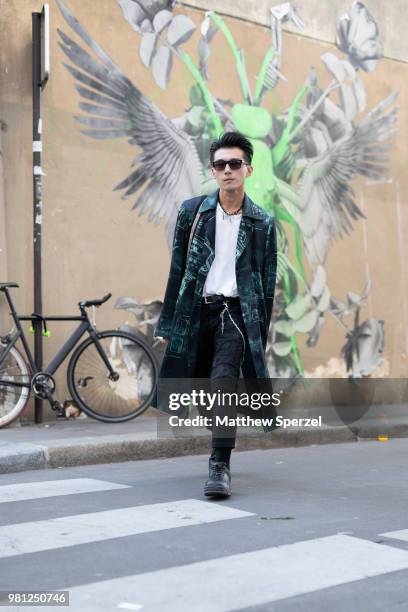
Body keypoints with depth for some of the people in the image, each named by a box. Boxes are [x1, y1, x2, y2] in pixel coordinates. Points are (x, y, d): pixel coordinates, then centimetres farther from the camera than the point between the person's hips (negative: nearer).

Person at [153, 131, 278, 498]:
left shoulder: (263, 223, 3)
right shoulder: (192, 212, 5)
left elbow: (268, 282, 7)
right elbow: (177, 270, 7)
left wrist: (261, 334, 5)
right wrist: (168, 323, 5)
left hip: (236, 310, -2)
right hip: (196, 310, 2)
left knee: (224, 378, -22)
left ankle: (220, 466, -20)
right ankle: (222, 438, 36)